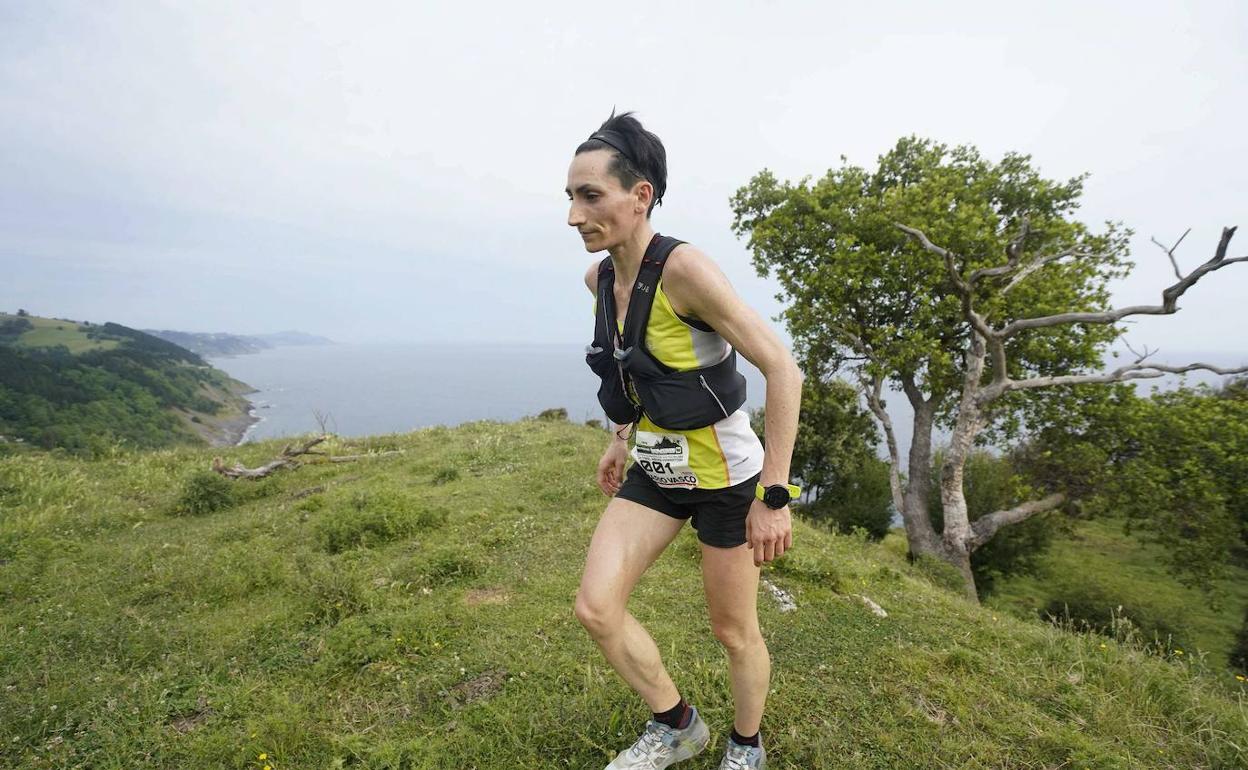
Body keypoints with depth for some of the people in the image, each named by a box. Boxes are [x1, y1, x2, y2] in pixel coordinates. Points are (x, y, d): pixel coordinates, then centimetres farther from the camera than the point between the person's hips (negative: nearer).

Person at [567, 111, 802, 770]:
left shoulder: (684, 268, -24)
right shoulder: (599, 278, -1)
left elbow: (783, 370, -23)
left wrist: (774, 495, -23)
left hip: (725, 477, -6)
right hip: (655, 472, 7)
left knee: (733, 633, 11)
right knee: (595, 607, -1)